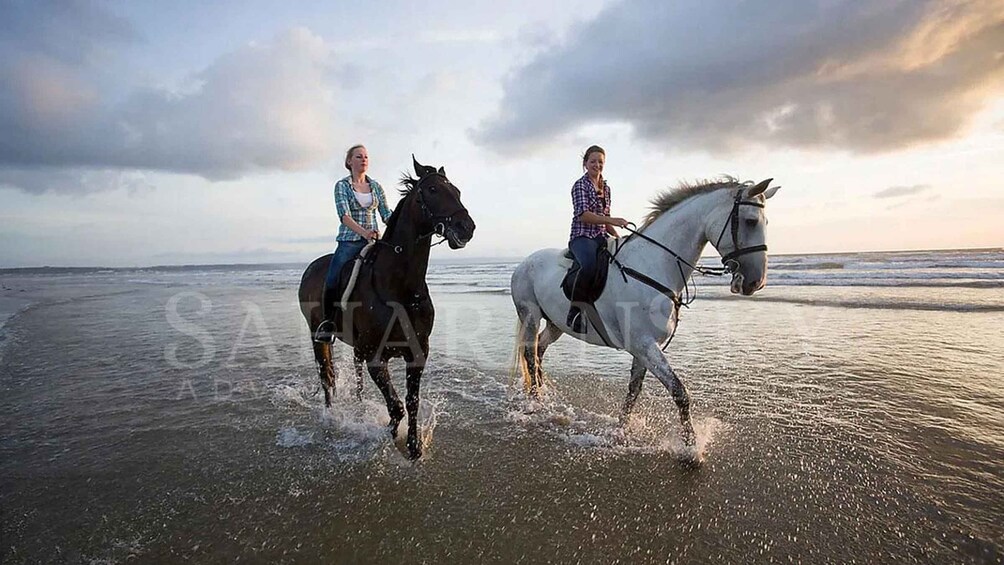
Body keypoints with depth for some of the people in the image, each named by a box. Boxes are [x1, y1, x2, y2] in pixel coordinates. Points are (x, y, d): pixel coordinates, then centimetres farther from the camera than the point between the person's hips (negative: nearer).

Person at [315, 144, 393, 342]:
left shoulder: (375, 186, 13)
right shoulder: (342, 186, 1)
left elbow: (387, 214, 8)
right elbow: (344, 216, -13)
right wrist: (364, 232, -30)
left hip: (373, 240, 3)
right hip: (349, 241, -3)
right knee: (332, 281, -17)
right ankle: (328, 322, 3)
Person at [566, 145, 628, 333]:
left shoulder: (606, 188, 20)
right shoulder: (580, 185, -2)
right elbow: (582, 215, -16)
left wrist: (619, 238, 10)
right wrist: (612, 220, -25)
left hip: (601, 238, 7)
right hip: (582, 236, -7)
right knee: (590, 265, -38)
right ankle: (575, 310, -24)